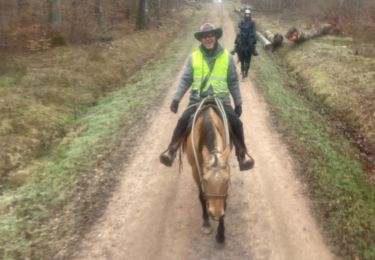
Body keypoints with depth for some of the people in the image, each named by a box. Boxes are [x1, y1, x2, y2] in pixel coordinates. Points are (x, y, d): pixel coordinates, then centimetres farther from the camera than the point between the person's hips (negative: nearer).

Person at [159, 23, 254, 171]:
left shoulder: (227, 57, 2)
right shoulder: (194, 57, 3)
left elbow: (233, 82, 7)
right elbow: (186, 80, 5)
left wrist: (238, 103, 7)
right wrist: (176, 99, -3)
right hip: (198, 99, 0)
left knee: (236, 123, -20)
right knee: (182, 121, -23)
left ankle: (242, 155, -1)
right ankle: (171, 151, -6)